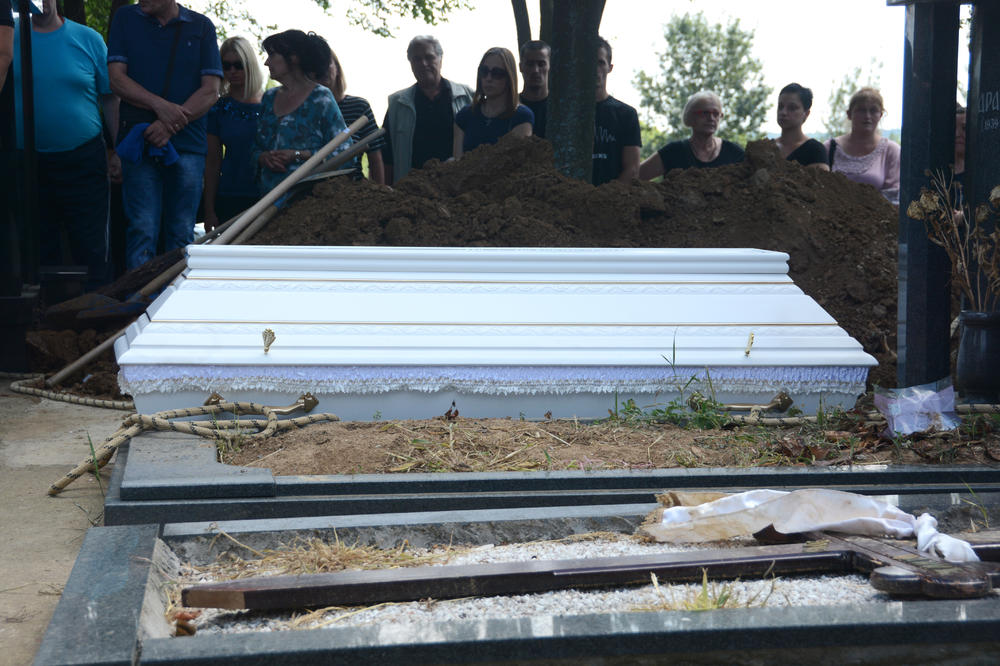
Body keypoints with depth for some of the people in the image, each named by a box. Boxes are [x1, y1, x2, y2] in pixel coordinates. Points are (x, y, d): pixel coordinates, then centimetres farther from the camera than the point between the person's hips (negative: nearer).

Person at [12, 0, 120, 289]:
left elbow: (110, 98, 6)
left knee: (92, 249, 1)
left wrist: (118, 150, 1)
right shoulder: (11, 37, 5)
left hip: (84, 160, -1)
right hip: (27, 164, 1)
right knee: (40, 252, 10)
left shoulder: (88, 39, 3)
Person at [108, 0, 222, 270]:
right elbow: (116, 78, 2)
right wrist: (159, 105, -13)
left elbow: (211, 91, 2)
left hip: (187, 144, 0)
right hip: (139, 142, 0)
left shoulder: (201, 26, 9)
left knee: (182, 233, 1)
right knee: (142, 230, -6)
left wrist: (170, 124, -11)